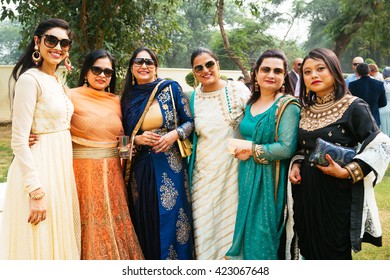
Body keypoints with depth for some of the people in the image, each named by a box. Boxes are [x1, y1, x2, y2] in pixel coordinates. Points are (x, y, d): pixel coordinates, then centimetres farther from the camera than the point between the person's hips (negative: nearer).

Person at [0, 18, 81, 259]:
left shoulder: (57, 81, 12)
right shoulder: (30, 79, -14)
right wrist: (36, 192, -21)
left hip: (61, 167, 8)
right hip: (38, 168, -8)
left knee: (60, 240, 16)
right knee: (40, 244, 1)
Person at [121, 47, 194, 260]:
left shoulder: (171, 88, 1)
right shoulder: (127, 99, 8)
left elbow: (190, 121, 3)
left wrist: (174, 134, -15)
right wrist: (138, 139, -8)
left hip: (171, 166, -2)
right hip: (140, 171, 2)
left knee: (171, 220, 1)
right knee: (146, 224, 8)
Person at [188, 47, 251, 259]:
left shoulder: (238, 89, -3)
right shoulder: (193, 98, 6)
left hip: (234, 168, -2)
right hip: (205, 172, 3)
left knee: (232, 220, 5)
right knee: (205, 224, 4)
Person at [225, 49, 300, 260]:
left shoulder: (287, 105, -10)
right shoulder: (250, 104, 11)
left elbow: (287, 148, -19)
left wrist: (252, 150, -12)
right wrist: (240, 147, 3)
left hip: (270, 179, -7)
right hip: (247, 178, 7)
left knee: (264, 234, 0)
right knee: (247, 231, 13)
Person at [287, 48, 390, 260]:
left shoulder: (353, 107, -10)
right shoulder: (306, 110, 9)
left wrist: (347, 172, -21)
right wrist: (296, 164, 1)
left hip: (337, 191, -6)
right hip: (306, 190, 6)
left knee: (334, 251, 4)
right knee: (310, 250, 14)